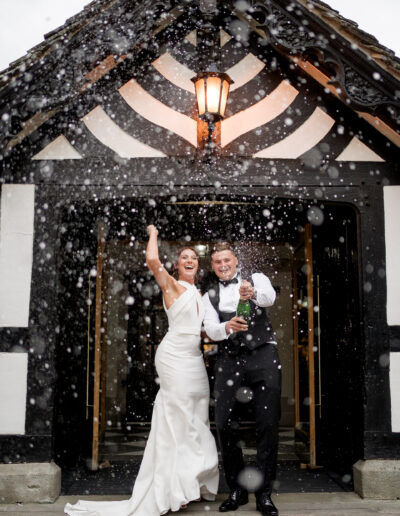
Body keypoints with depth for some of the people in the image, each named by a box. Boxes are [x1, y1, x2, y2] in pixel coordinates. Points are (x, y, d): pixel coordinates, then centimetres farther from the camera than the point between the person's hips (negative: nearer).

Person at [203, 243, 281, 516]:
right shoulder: (210, 295, 16)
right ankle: (237, 490, 17)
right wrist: (227, 327, -23)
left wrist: (253, 293, -38)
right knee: (224, 424, -1)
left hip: (263, 354, -2)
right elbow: (210, 329, 0)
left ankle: (264, 493, 9)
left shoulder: (256, 278, 9)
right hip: (229, 360, 2)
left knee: (268, 424, -5)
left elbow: (269, 296, -14)